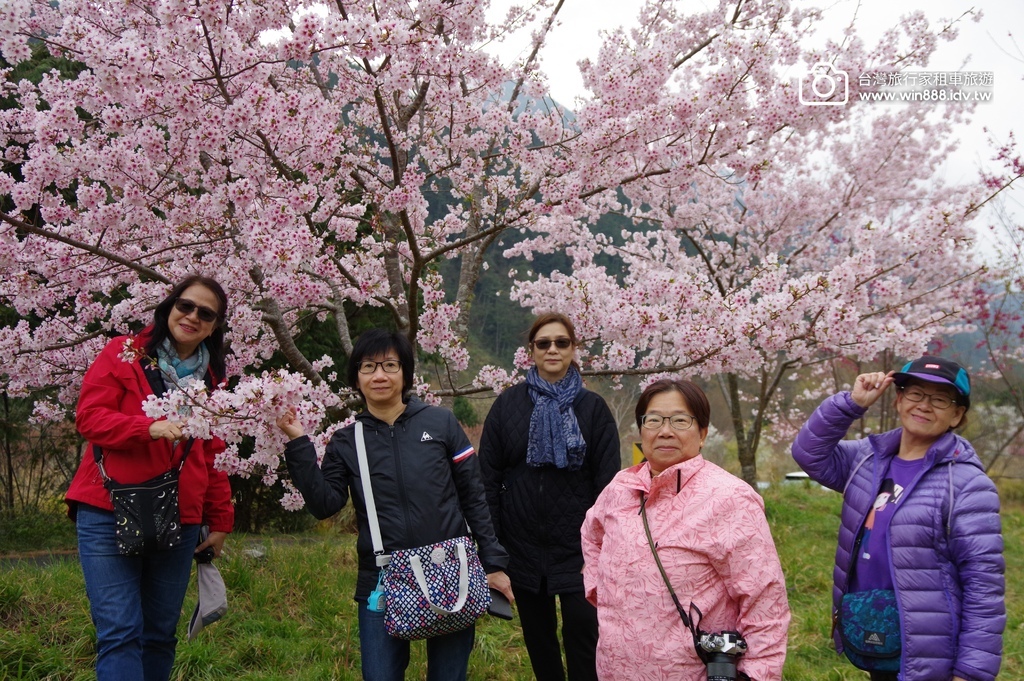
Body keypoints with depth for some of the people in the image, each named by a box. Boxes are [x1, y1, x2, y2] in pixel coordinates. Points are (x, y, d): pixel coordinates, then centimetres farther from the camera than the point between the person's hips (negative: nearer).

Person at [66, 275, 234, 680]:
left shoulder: (211, 379, 15)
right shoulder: (123, 354, 3)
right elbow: (89, 417, -7)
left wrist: (220, 520, 14)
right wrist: (149, 427, -22)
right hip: (109, 516, -4)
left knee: (160, 634, 9)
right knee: (120, 632, -12)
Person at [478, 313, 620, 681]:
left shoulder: (592, 407, 1)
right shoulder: (508, 404, 3)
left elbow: (608, 480, -1)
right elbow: (488, 475, 3)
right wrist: (490, 542, -2)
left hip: (577, 544, -2)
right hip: (522, 542, 2)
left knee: (582, 629, -7)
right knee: (537, 635, 13)